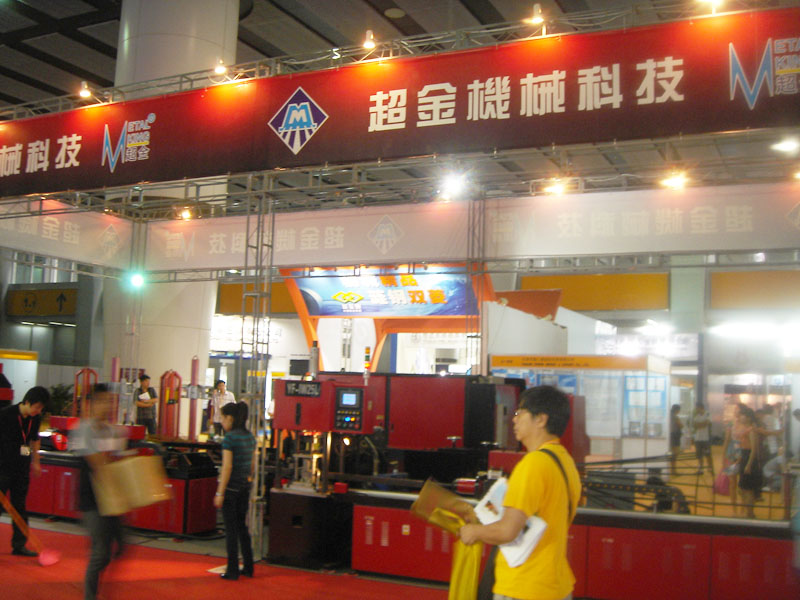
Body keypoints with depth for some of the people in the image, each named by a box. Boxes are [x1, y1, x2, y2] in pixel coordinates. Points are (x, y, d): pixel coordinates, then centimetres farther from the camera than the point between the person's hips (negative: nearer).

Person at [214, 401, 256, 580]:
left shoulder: (229, 438, -14)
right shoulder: (250, 437, 8)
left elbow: (227, 466, -18)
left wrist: (219, 493, -16)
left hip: (230, 487, -7)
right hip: (245, 487, 7)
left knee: (231, 528, 2)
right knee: (242, 526, 17)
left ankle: (233, 570, 7)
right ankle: (248, 567, 21)